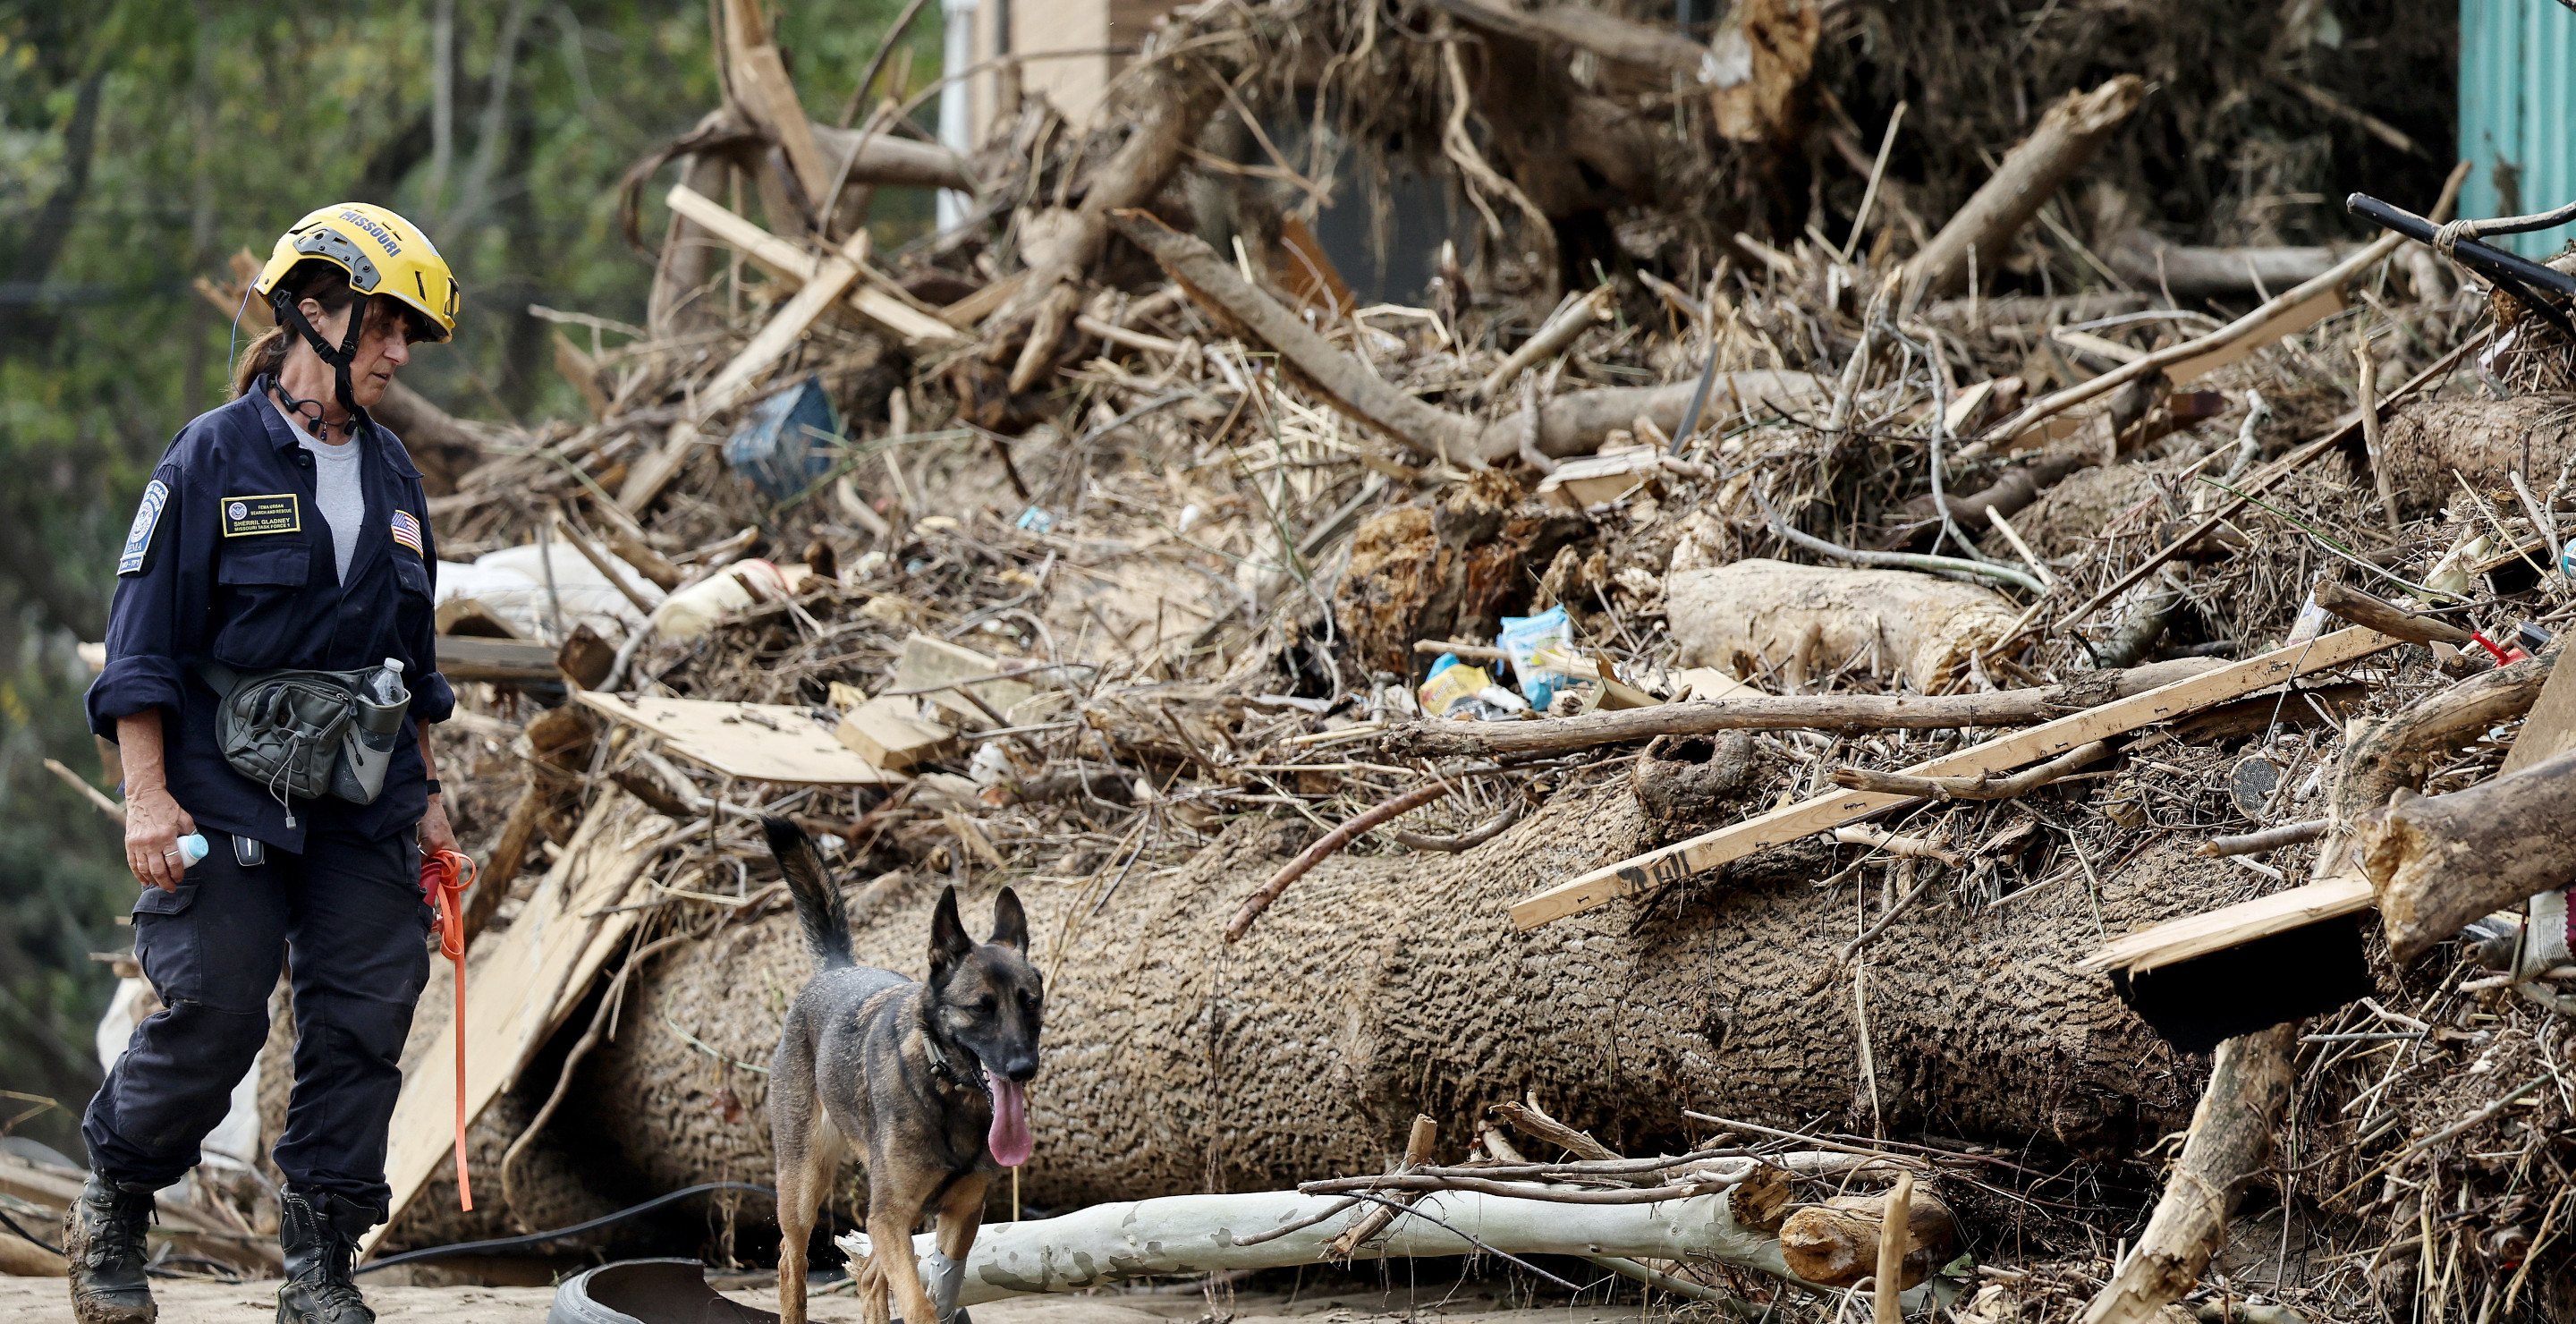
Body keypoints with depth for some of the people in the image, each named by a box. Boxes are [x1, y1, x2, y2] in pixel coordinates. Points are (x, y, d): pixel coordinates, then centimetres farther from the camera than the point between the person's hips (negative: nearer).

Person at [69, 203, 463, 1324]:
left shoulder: (389, 474, 13)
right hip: (229, 799, -6)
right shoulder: (216, 458, -6)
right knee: (214, 1016, -8)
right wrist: (147, 797, -14)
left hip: (361, 809, 6)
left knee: (363, 1021, -1)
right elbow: (144, 639, -7)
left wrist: (425, 799, 19)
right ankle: (112, 1211, 16)